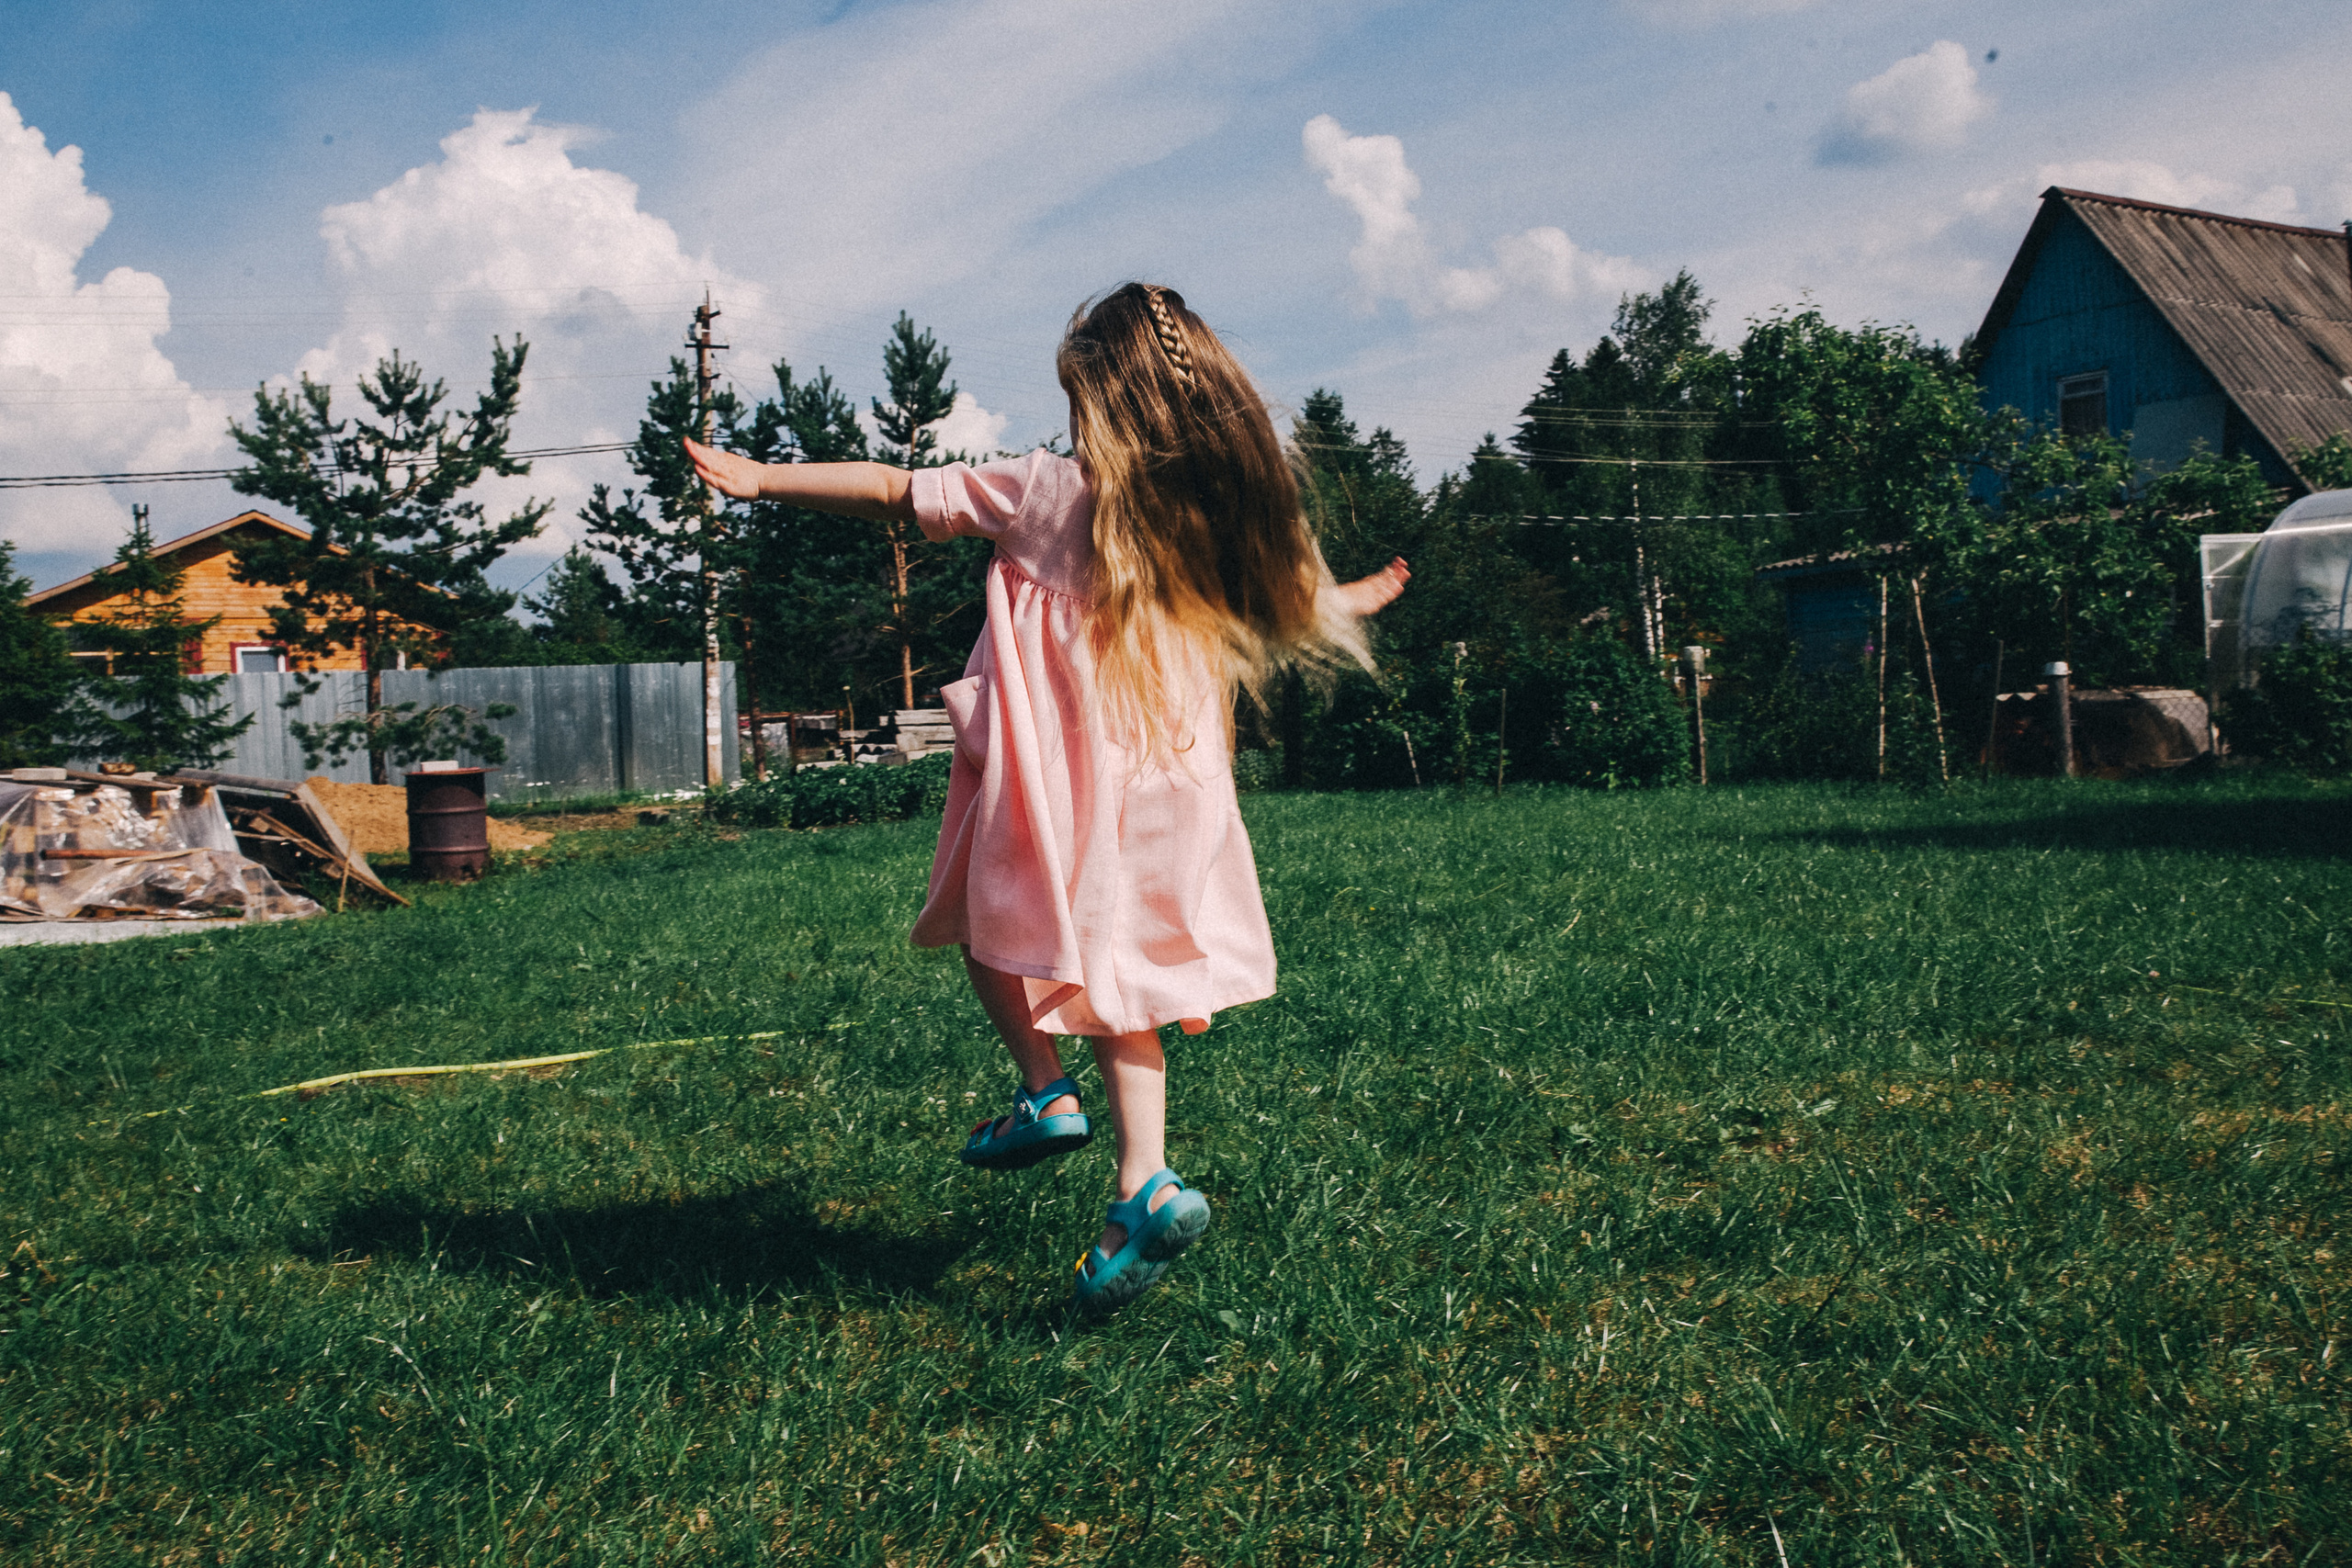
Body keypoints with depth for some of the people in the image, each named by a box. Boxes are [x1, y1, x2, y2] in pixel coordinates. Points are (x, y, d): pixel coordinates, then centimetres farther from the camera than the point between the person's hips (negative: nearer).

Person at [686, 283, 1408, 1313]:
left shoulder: (1049, 491, -4)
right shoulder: (1224, 515, 8)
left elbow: (894, 492, -2)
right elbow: (1304, 604, 24)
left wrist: (760, 480, 8)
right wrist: (1364, 600, 46)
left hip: (1060, 770, -4)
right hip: (1168, 779, 5)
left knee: (984, 918, 18)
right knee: (1117, 962, 10)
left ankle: (1046, 1090, 1)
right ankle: (1144, 1183, 1)